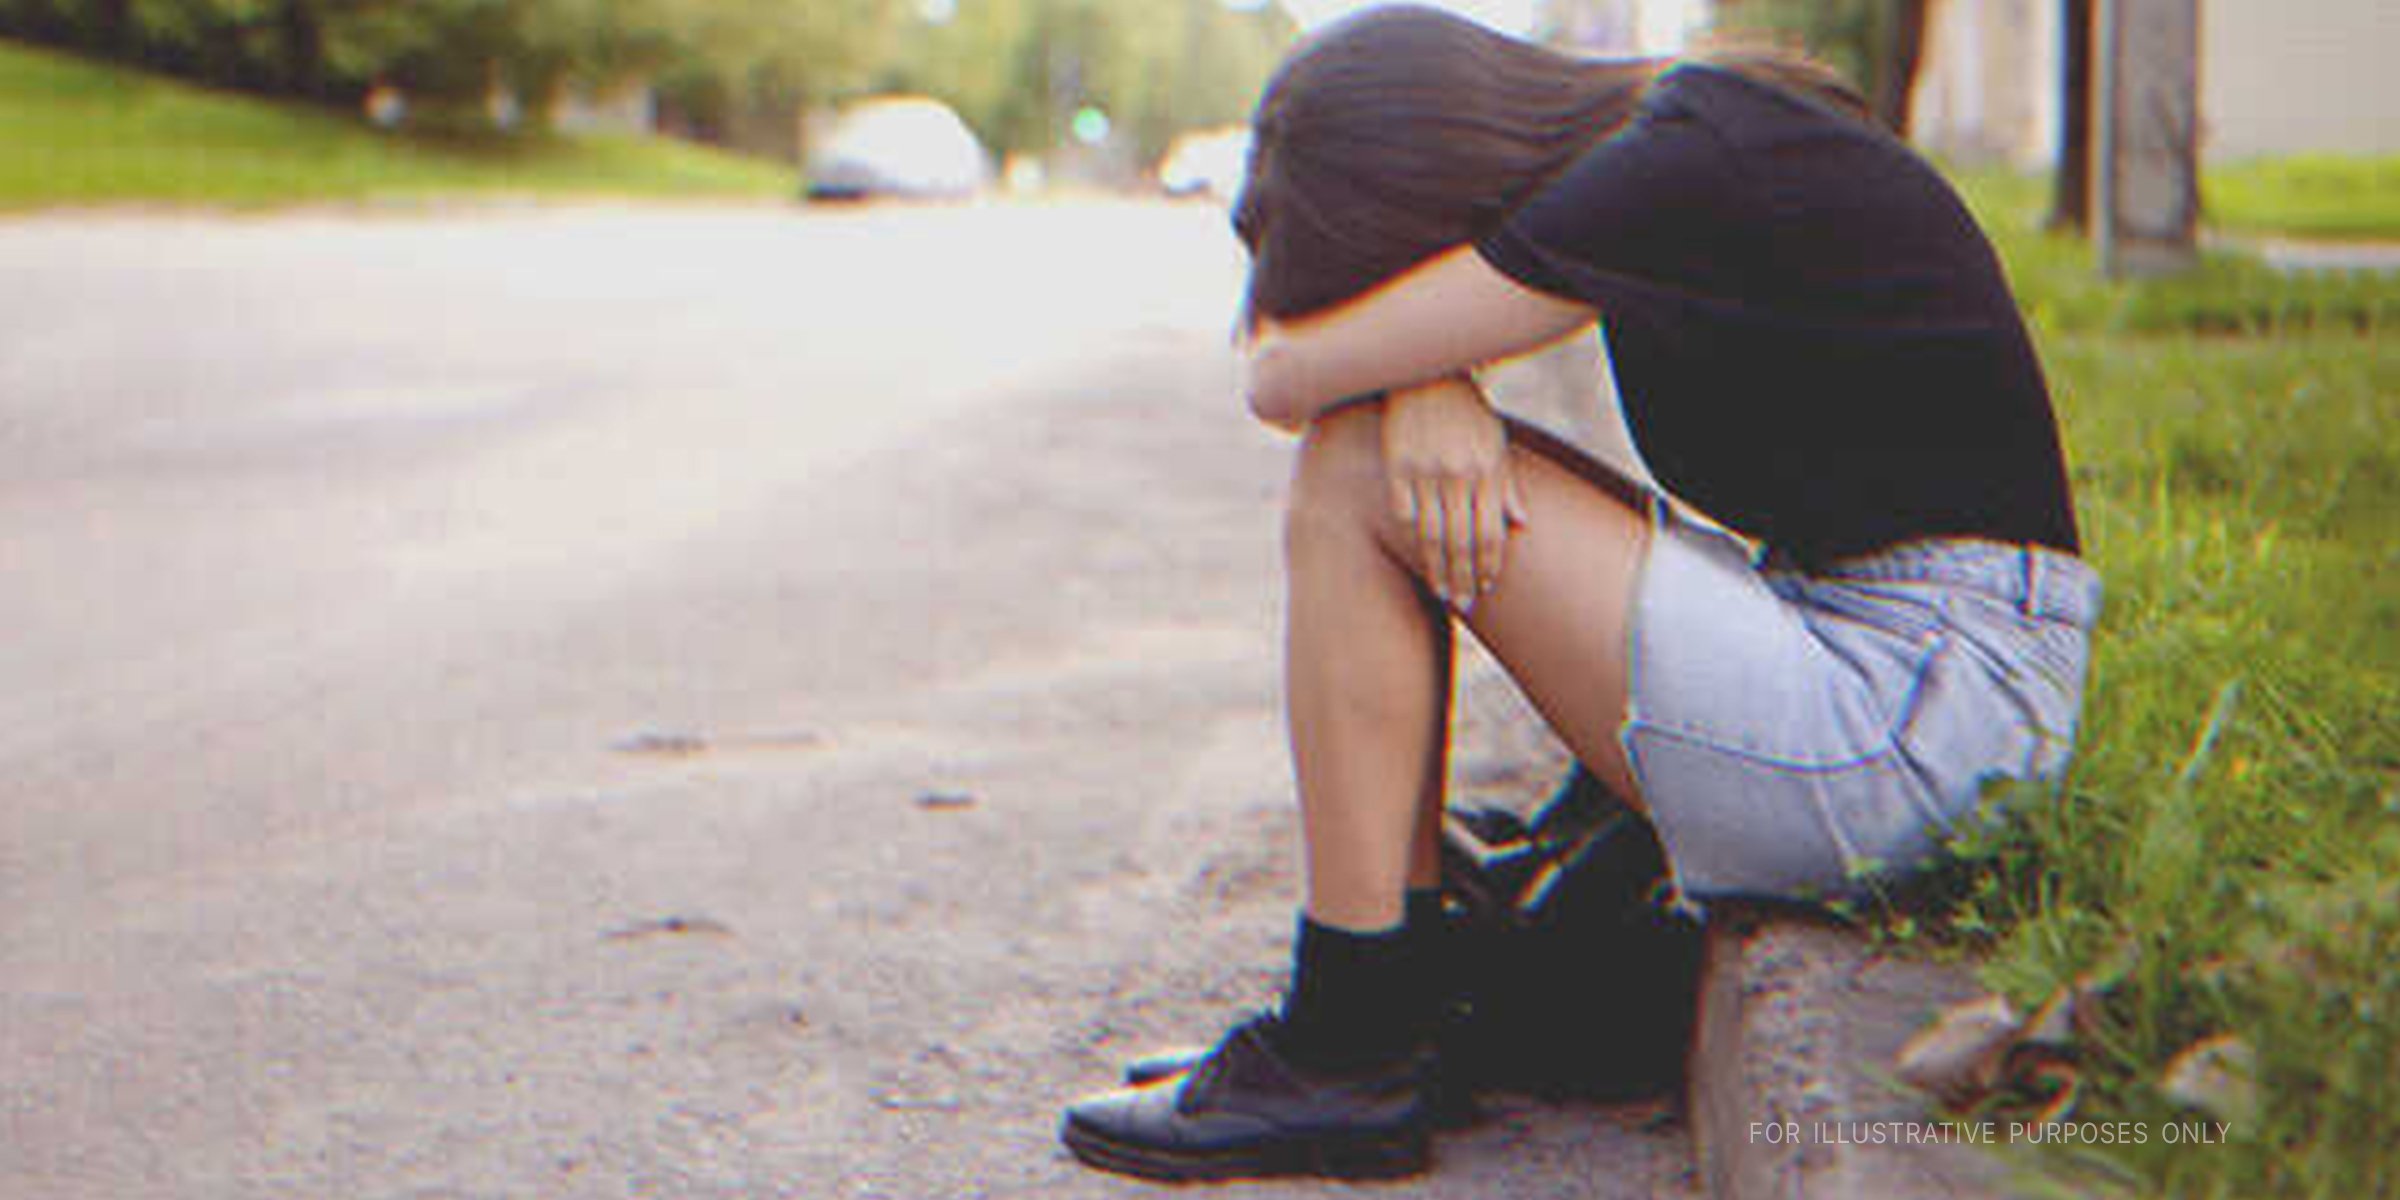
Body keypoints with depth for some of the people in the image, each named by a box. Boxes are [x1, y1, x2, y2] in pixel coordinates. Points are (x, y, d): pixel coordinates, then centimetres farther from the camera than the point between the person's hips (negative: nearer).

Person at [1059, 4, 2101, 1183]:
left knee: (1355, 477, -9)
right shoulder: (1690, 124, 10)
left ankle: (1345, 1062, -5)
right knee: (1414, 451, 13)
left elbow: (1286, 376, -15)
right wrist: (1425, 380, -7)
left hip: (1919, 718, -10)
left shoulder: (1672, 171, -18)